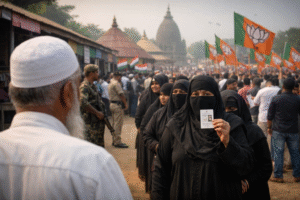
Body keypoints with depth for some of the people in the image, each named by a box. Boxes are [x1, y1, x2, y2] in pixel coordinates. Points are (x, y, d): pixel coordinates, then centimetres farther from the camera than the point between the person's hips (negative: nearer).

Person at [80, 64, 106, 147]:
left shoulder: (93, 86, 16)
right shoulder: (84, 86, -15)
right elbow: (83, 103, -28)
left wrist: (102, 113, 13)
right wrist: (97, 113, -21)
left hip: (99, 119, 10)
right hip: (91, 121, -10)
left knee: (99, 145, 15)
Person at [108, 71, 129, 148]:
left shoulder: (110, 83, 18)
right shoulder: (116, 83, -14)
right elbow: (121, 94, -16)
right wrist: (125, 104, -7)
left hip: (112, 104, 10)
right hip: (117, 105, -10)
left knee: (115, 123, 15)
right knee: (118, 124, -8)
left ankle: (114, 141, 20)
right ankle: (117, 142, -8)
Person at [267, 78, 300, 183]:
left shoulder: (275, 99, -6)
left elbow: (270, 116, -1)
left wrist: (269, 128, 11)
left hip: (278, 131, -2)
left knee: (278, 153, 3)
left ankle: (278, 176, 4)